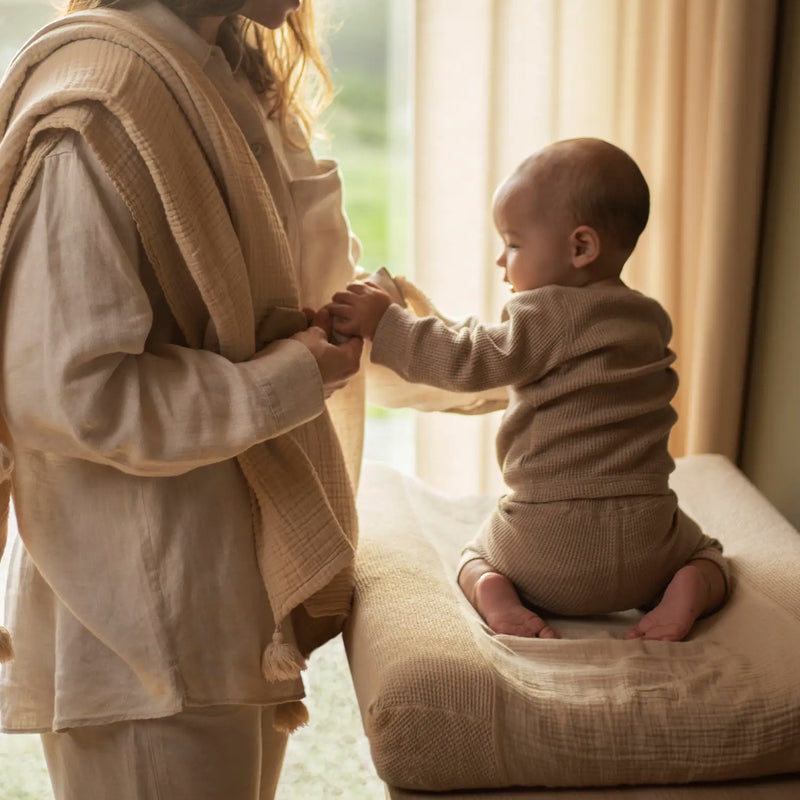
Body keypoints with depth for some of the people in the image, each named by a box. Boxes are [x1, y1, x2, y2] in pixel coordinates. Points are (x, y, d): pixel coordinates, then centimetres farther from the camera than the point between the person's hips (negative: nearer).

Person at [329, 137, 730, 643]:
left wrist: (383, 322, -8)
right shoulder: (652, 321, 11)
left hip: (548, 550, -3)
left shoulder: (548, 316, -11)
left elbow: (467, 362, -15)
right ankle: (687, 590, -3)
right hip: (644, 545, 3)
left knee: (476, 554, 29)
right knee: (704, 552, 31)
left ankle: (494, 593, -4)